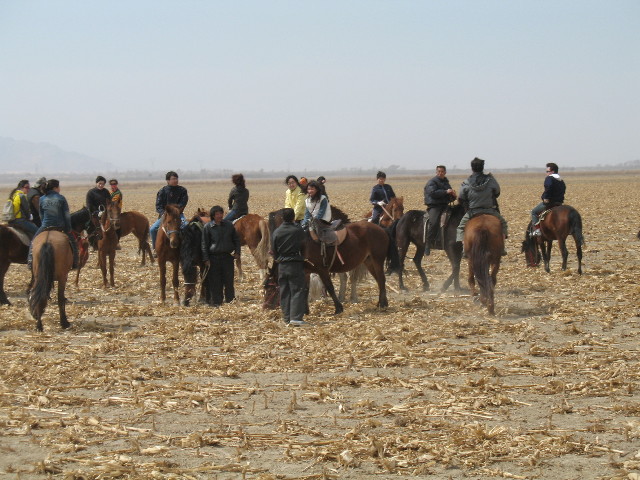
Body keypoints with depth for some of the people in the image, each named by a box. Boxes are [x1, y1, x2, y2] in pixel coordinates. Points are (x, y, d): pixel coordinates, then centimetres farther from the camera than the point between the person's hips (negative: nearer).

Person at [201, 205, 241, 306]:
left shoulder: (229, 225, 5)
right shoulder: (208, 227, -2)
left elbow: (236, 239, 15)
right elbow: (204, 244, 0)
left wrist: (237, 252, 2)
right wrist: (206, 259, -6)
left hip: (228, 256, 2)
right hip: (214, 257, -2)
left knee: (229, 280, 5)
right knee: (215, 281, 2)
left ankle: (230, 301, 13)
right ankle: (216, 301, 9)